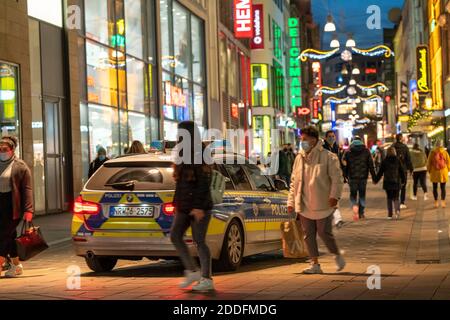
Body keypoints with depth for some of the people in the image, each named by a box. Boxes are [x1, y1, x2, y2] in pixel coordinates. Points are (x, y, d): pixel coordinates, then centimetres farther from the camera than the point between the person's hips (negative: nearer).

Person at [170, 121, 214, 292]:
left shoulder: (199, 155, -13)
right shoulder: (185, 154, 15)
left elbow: (204, 182, -19)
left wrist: (199, 206, -23)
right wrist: (178, 203, 18)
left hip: (198, 206, -9)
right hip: (185, 206, 9)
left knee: (199, 241, -4)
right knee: (175, 236, 3)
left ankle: (207, 279, 3)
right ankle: (193, 271, 10)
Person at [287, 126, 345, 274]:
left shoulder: (328, 157, -5)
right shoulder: (299, 158, 12)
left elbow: (337, 178, -8)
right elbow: (294, 182, 16)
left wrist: (335, 195, -20)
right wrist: (291, 201, 12)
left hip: (322, 205, -5)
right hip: (304, 205, 5)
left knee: (324, 233, -3)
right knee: (309, 235, 5)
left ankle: (337, 256, 21)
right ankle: (315, 264, 14)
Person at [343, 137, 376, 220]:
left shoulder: (348, 152, 0)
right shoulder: (366, 151, 2)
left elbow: (345, 166, 0)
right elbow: (371, 165, 1)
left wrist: (345, 176, 7)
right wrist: (374, 176, 4)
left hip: (352, 177, -1)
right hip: (363, 177, 1)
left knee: (353, 194, 8)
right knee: (362, 195, 11)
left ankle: (354, 206, -20)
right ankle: (361, 213, 10)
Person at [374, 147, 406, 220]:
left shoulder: (384, 161, -3)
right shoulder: (398, 161, -1)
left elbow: (380, 172, 0)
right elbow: (402, 172, 6)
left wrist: (375, 180, 12)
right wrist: (403, 180, 20)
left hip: (387, 183, 0)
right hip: (396, 182, 0)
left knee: (389, 198, 9)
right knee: (396, 198, 8)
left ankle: (390, 214, 7)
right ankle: (397, 210, -19)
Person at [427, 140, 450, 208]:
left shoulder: (432, 152, -5)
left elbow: (429, 163, 0)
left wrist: (429, 170, 14)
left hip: (434, 172, 0)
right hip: (443, 172, 0)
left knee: (435, 187, 9)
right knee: (443, 188, 6)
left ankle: (436, 202, 5)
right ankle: (443, 201, -5)